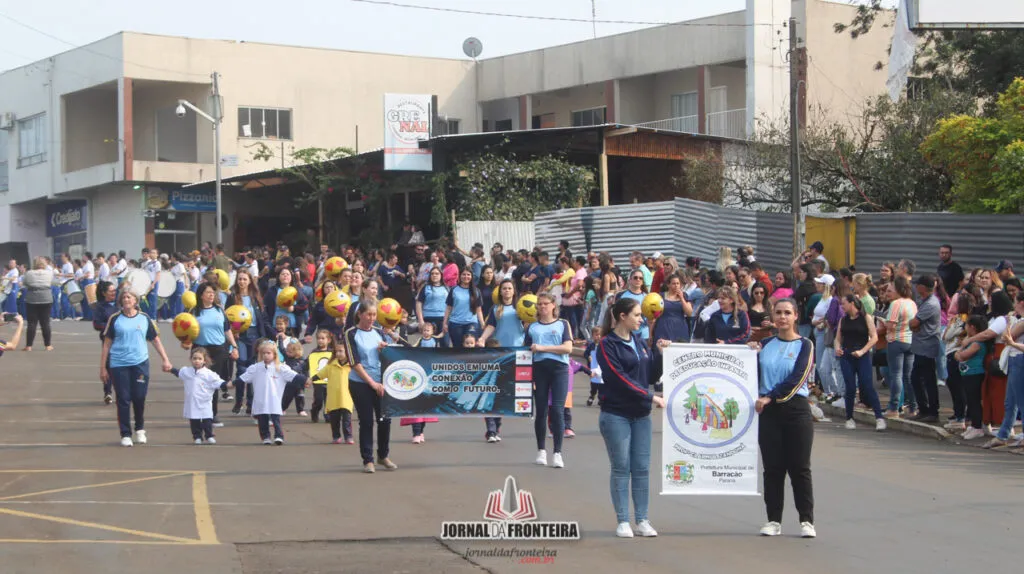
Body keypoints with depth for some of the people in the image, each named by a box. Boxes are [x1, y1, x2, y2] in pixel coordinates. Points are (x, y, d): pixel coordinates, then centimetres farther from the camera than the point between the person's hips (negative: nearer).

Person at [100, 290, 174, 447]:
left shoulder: (144, 319, 6)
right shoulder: (115, 319, 3)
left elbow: (155, 340, 11)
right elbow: (107, 344, 5)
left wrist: (165, 360, 4)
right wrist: (103, 367, 2)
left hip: (140, 363, 1)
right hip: (118, 365, -1)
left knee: (139, 398, 1)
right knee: (123, 400, 0)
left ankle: (140, 430, 22)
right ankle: (125, 435, 7)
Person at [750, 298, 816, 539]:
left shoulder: (805, 345, 1)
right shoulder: (765, 344, 12)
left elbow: (796, 379, -11)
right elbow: (756, 378, 10)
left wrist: (770, 397, -16)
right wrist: (754, 355, -4)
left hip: (796, 410, -3)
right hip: (768, 412, 3)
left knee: (800, 467, -1)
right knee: (772, 467, 5)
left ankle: (807, 520, 4)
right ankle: (774, 520, 10)